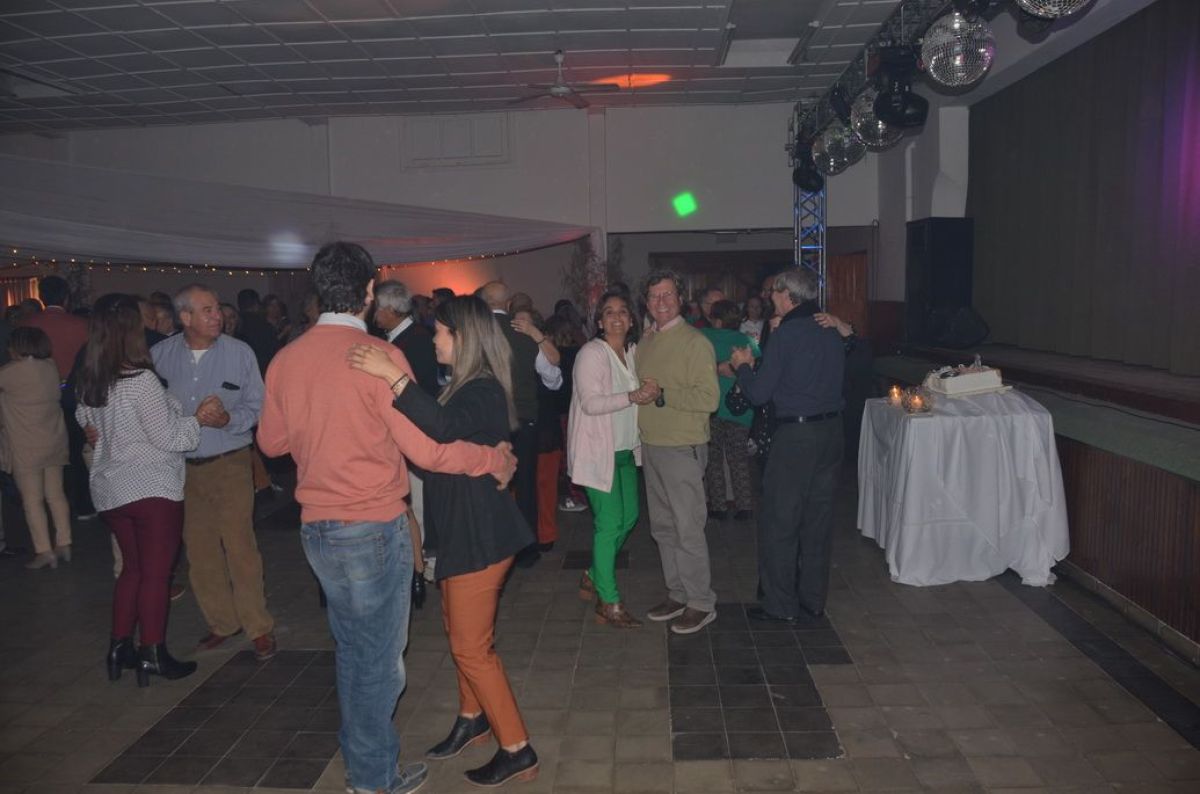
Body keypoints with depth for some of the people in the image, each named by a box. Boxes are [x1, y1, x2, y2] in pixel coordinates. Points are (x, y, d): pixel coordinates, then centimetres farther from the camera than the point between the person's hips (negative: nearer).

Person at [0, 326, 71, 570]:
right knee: (56, 495, 12)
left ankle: (44, 551, 1)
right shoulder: (50, 367, 3)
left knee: (32, 499, 0)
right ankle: (64, 545, 16)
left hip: (27, 447, -6)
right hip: (55, 441, 6)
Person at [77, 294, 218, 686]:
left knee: (132, 567, 19)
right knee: (156, 572, 3)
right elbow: (166, 437, -16)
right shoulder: (141, 380, -20)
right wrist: (198, 418, -3)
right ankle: (152, 654, 10)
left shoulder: (91, 382, 3)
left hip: (111, 489, 7)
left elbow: (86, 420, 19)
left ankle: (120, 647, 23)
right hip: (152, 488, -7)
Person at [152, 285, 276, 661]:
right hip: (183, 466, 3)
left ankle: (258, 627, 10)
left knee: (240, 545, -4)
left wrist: (229, 419, -20)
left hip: (230, 463, -3)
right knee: (199, 549, 11)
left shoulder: (239, 352, -5)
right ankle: (222, 621, 28)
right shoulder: (160, 355, 0)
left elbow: (257, 405, -3)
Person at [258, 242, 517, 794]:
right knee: (380, 657, 9)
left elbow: (272, 442, 13)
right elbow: (426, 449, -19)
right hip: (373, 529, -6)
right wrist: (494, 460, -6)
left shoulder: (285, 360, 1)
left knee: (352, 649, 21)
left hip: (317, 527, 6)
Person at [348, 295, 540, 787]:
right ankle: (473, 719, 41)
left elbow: (443, 427, -41)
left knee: (471, 645, -1)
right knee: (460, 631, 21)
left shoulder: (483, 391, -20)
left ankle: (517, 751, 12)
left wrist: (393, 376, -43)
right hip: (462, 529, 10)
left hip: (480, 534, -10)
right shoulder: (466, 386, 10)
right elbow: (441, 434, 15)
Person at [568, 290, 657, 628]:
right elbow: (590, 403, -21)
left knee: (628, 517, 13)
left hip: (625, 449, 8)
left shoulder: (633, 352, 9)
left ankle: (593, 577, 31)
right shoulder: (591, 354, -13)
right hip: (598, 451, -8)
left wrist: (649, 394, -2)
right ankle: (608, 603, 5)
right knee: (609, 522, -6)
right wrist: (632, 397, -30)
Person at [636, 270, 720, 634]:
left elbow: (709, 398, -19)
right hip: (651, 446, 8)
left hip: (681, 449, -8)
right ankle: (677, 595, 28)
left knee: (688, 529, -2)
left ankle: (701, 603, 11)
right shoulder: (645, 344, 13)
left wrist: (662, 394, -20)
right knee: (663, 528, 15)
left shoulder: (694, 342, -11)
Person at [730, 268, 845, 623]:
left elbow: (759, 394, -12)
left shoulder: (786, 334, -13)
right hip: (832, 430, 7)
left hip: (796, 435, -7)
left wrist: (742, 366, 8)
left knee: (779, 521, 4)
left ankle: (780, 604, 11)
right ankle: (814, 599, 24)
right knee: (818, 519, 14)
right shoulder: (831, 330, 8)